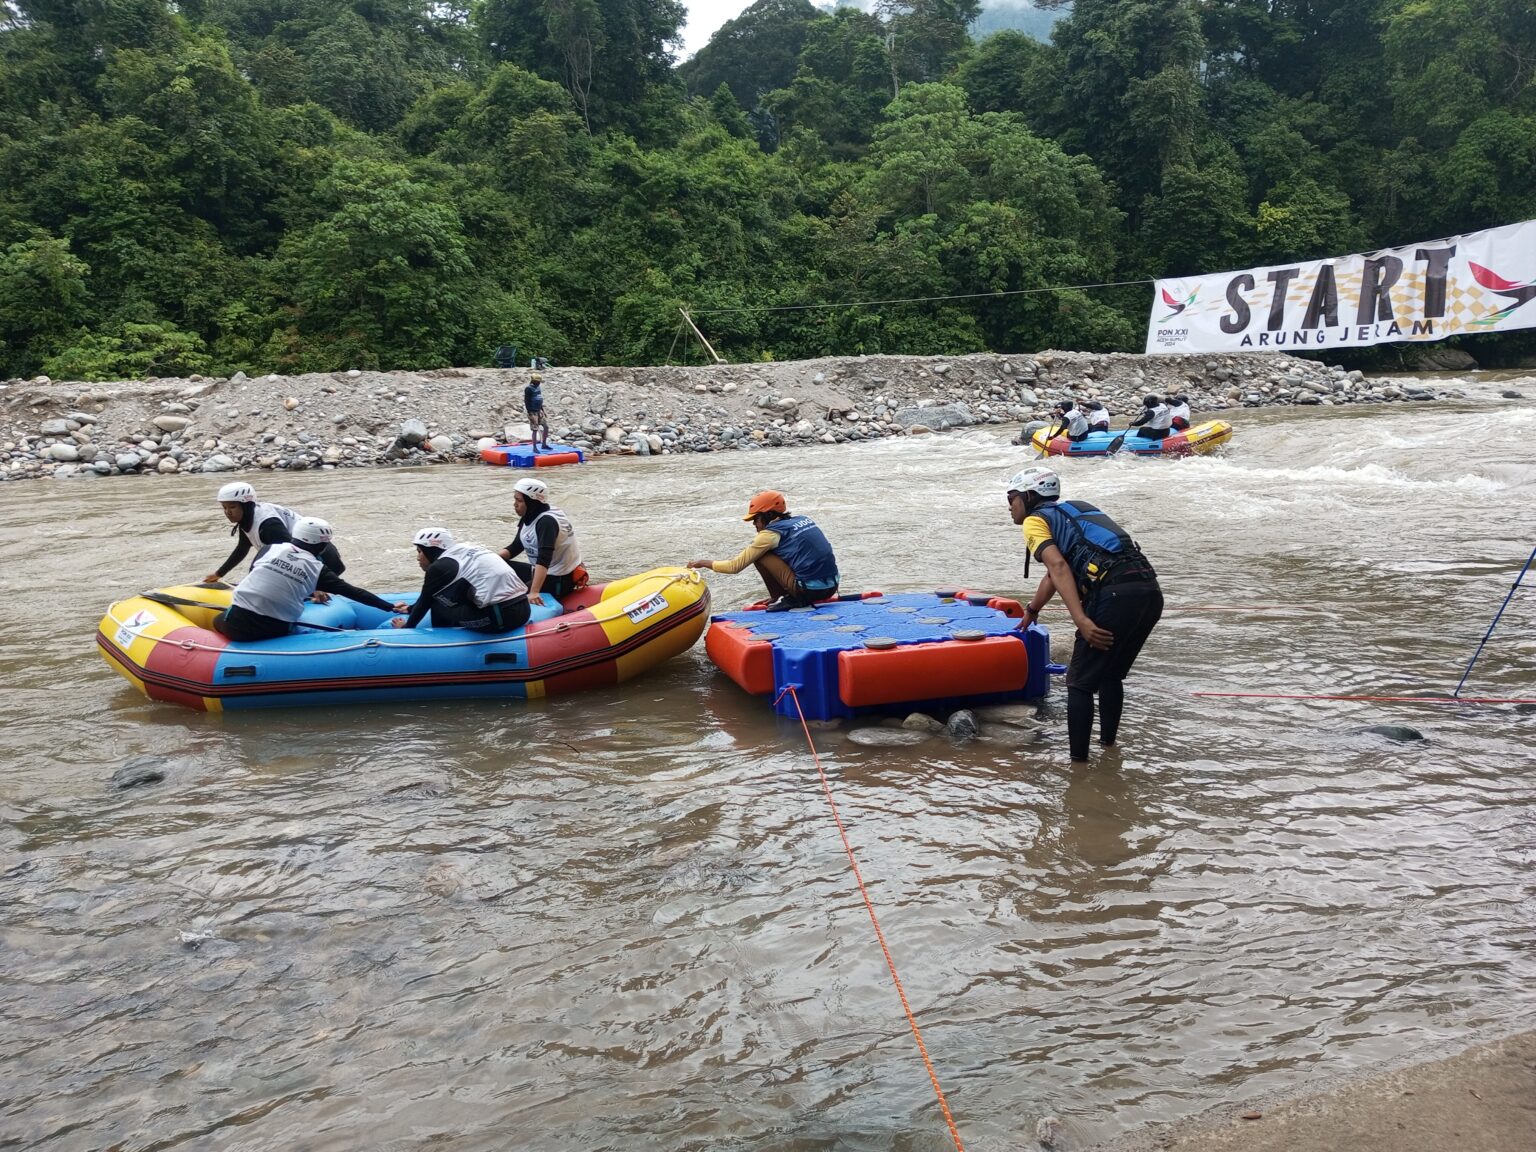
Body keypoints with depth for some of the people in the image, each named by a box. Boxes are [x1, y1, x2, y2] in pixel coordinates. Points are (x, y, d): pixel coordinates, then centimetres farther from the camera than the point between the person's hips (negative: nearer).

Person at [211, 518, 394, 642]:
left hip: (238, 624, 0)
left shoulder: (271, 548, 6)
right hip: (276, 632, 0)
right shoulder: (318, 569, 1)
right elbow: (354, 592, 3)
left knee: (218, 621, 32)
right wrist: (390, 607, 8)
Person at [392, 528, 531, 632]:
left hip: (501, 616, -8)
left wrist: (407, 627, 27)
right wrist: (411, 609, 49)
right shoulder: (462, 551, 22)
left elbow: (426, 601, 11)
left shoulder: (440, 567, -3)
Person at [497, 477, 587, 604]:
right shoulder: (529, 518, 5)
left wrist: (534, 592, -44)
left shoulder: (547, 521, -23)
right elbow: (514, 548, 11)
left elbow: (544, 558, -34)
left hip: (559, 580, -10)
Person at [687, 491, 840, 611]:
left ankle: (787, 600, 3)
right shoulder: (803, 519, 14)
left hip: (808, 590, -7)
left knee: (759, 556, 4)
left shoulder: (771, 533, -4)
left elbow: (735, 566, 1)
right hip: (831, 587, 7)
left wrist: (702, 563, 15)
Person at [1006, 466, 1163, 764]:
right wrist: (1032, 610, 60)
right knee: (1111, 675, 25)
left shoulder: (1035, 520, 10)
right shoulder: (1073, 510, 33)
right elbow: (1055, 574, 46)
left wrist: (1081, 621, -19)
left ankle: (1078, 760, 4)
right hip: (1150, 591, 8)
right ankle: (1109, 744, 33)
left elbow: (1058, 568, -9)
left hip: (1115, 594, -8)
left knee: (1080, 683, 3)